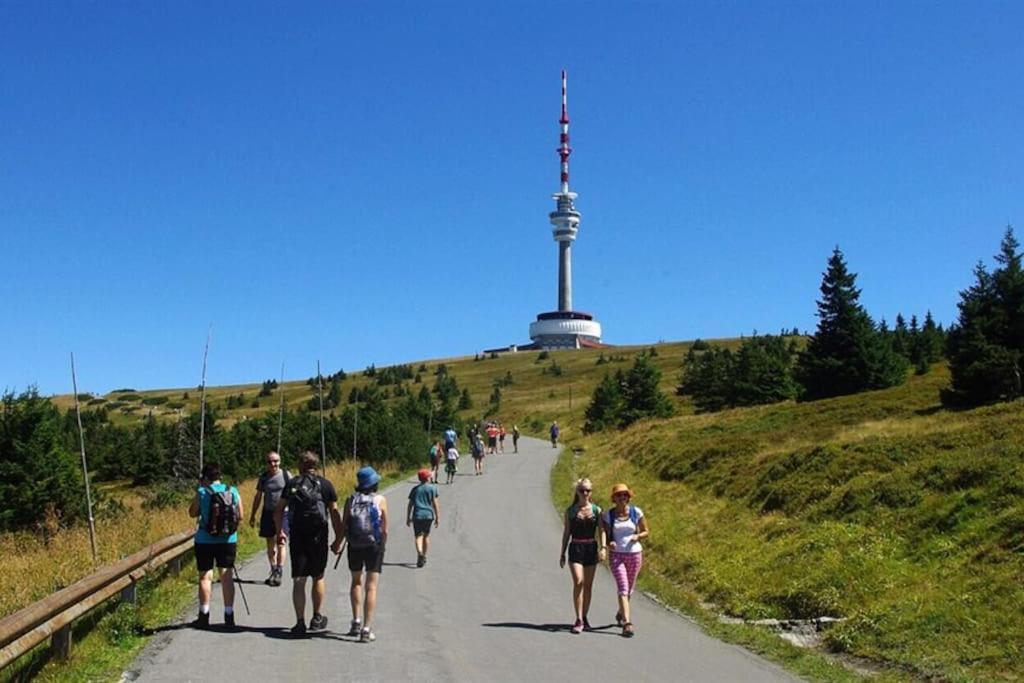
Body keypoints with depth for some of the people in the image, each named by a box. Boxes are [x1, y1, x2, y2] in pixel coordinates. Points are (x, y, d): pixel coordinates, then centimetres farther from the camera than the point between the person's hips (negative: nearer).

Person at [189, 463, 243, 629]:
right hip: (228, 541, 3)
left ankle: (204, 615, 6)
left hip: (205, 541, -2)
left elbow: (192, 513, 4)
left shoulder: (202, 492, -8)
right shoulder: (233, 491, 0)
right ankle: (229, 616, 10)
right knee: (227, 577, 8)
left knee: (205, 577, 6)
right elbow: (240, 516, 4)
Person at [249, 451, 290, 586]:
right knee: (270, 545, 9)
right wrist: (253, 515, 13)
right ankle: (273, 572, 20)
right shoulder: (263, 477, 7)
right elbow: (258, 497, 13)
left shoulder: (286, 475, -2)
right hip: (268, 513, 4)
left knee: (280, 544, -8)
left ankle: (279, 574, -7)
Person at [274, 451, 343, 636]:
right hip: (318, 537, 0)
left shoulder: (292, 484, 6)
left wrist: (280, 532, 20)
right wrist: (338, 538, 4)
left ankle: (300, 622, 0)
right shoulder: (325, 485, 2)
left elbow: (278, 511, 7)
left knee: (299, 581, 3)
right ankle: (317, 618, 22)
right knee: (318, 577, 16)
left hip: (297, 536, 0)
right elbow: (334, 513, -2)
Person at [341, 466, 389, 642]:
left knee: (356, 582, 22)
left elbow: (344, 525, -2)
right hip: (374, 546, -2)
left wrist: (338, 543, 13)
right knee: (371, 587, 0)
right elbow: (385, 529, -6)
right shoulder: (380, 500, -6)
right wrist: (383, 546, 8)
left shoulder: (351, 499, -2)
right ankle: (366, 629, -5)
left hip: (354, 547, 2)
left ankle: (356, 622, 21)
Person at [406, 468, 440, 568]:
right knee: (426, 535, 16)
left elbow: (410, 505, 8)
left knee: (418, 536, -4)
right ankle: (424, 556, 22)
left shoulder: (415, 489, 8)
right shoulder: (432, 488, 2)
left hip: (417, 515, 0)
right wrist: (438, 517, 1)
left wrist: (408, 518, 14)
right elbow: (435, 503, -2)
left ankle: (420, 553, -28)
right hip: (428, 515, 0)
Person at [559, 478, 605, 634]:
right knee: (578, 582, -15)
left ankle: (584, 618, 21)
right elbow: (566, 533, 8)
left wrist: (603, 547, -15)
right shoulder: (570, 511, 4)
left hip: (591, 548, 2)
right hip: (576, 548, -2)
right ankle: (579, 620, -15)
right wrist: (562, 554, 8)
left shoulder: (597, 510, 5)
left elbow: (601, 531, 0)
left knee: (588, 585, 8)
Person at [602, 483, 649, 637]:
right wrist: (609, 543, -18)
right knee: (623, 588, -14)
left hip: (634, 554, 2)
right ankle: (627, 623, -20)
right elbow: (605, 536, 4)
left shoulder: (636, 512, -1)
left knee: (628, 589, 15)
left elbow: (646, 532, 7)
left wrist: (637, 536, -15)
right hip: (617, 555, -2)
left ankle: (620, 614, 41)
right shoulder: (609, 516, -1)